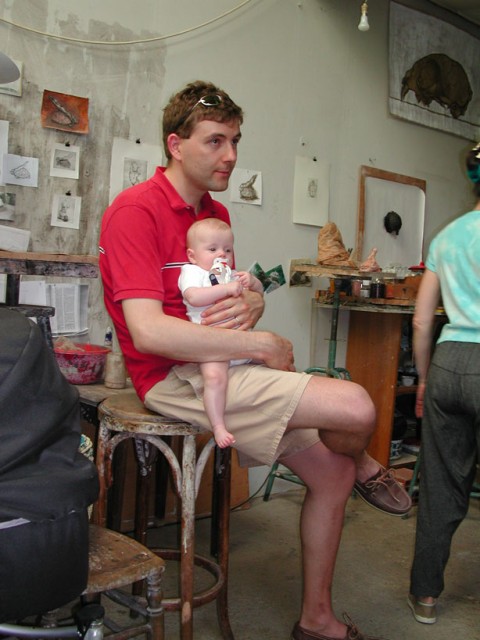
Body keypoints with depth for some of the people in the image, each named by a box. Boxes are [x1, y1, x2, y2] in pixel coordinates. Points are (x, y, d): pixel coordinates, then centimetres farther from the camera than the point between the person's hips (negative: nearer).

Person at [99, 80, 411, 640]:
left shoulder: (216, 213, 13)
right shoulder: (136, 209, -15)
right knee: (356, 407, -21)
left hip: (221, 365, 10)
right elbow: (148, 332, -25)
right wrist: (264, 346, -18)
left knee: (333, 474, 10)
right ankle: (365, 467, 18)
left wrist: (251, 305, -8)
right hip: (175, 377, -9)